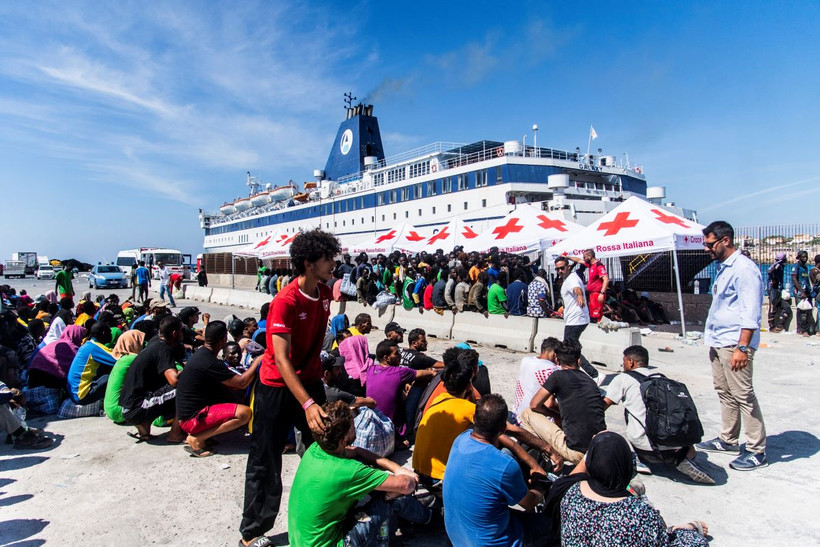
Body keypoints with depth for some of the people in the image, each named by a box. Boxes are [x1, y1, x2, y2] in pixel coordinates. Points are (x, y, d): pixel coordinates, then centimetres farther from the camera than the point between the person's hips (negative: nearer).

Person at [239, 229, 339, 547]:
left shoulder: (324, 293, -2)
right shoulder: (285, 301, -25)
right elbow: (281, 359, -29)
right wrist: (308, 404, -36)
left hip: (310, 381, 7)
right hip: (277, 387, -6)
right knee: (266, 462, 6)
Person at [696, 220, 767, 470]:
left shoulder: (744, 269, -15)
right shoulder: (723, 268, 15)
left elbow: (751, 312, -20)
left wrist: (742, 347, -24)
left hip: (734, 344, -10)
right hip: (718, 342, 10)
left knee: (743, 396, -4)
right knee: (724, 393, 16)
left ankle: (757, 452, 6)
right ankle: (727, 440, 27)